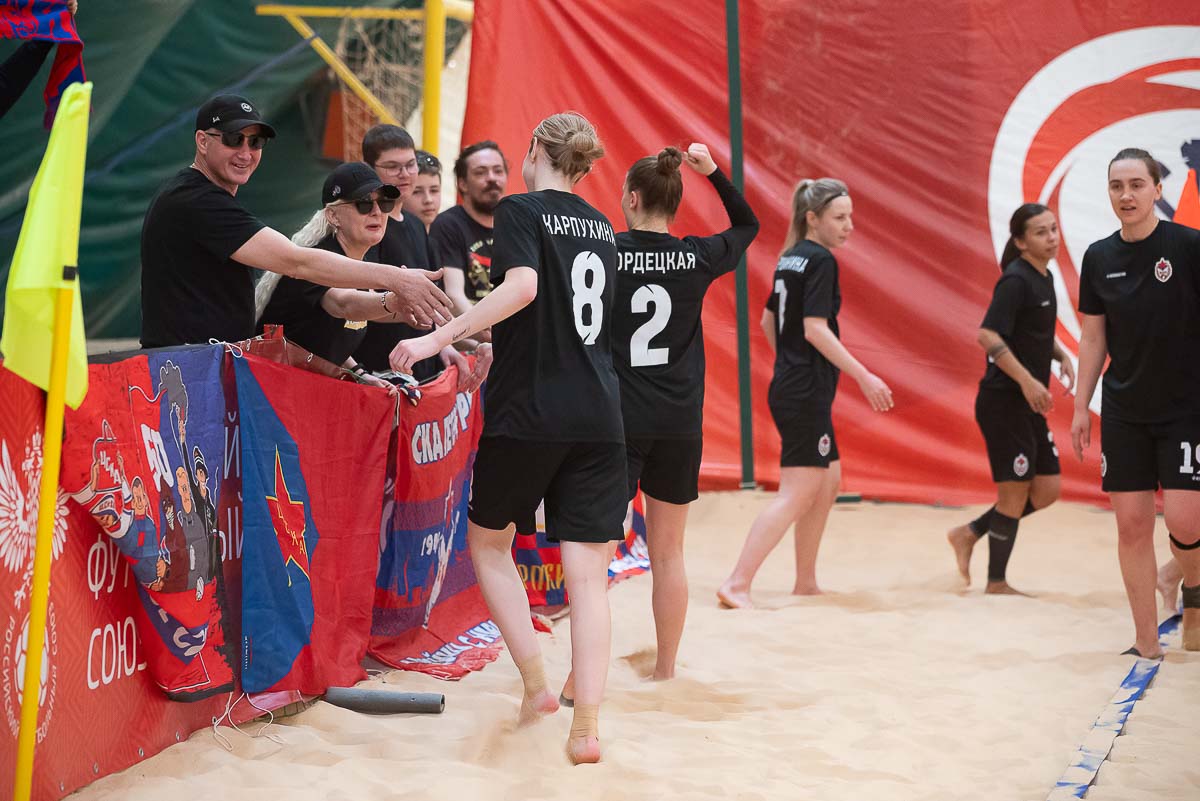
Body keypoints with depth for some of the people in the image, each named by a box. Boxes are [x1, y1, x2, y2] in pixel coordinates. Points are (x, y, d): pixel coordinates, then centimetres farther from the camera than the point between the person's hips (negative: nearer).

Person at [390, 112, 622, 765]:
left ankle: (535, 684, 7)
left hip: (527, 411, -5)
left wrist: (441, 336, -23)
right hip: (599, 416, 5)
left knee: (488, 539, 17)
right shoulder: (600, 226, 16)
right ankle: (586, 727, -3)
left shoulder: (520, 210, -4)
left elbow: (522, 286, -22)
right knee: (587, 574, 2)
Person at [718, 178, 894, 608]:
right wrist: (864, 376, -20)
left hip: (789, 386, 10)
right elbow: (815, 329, -21)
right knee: (797, 494, -10)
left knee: (829, 480, 19)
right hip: (807, 393, -10)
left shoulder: (790, 259, 13)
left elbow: (768, 321, 21)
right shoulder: (820, 260, -13)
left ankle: (805, 582, 22)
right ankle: (737, 585, -15)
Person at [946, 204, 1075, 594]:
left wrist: (1062, 356, 10)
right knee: (1015, 493, -1)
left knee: (1046, 491, 10)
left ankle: (969, 534, 22)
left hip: (1029, 405, 9)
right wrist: (1027, 380, -28)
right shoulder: (1016, 280, -15)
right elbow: (988, 335, -25)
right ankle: (997, 585, 12)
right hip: (1003, 402, -9)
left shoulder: (1044, 278, 13)